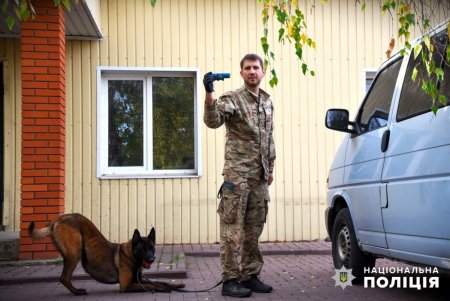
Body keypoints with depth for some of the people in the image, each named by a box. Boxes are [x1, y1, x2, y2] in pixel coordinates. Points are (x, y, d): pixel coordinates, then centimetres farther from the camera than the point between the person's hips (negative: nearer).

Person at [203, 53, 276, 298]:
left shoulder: (268, 102, 16)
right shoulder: (232, 98, -5)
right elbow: (212, 121, -23)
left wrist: (270, 168, 19)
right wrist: (209, 94, -37)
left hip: (260, 176, 7)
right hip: (237, 174, -7)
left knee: (254, 228, 11)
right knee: (233, 227, -4)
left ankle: (250, 275, 21)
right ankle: (230, 279, 3)